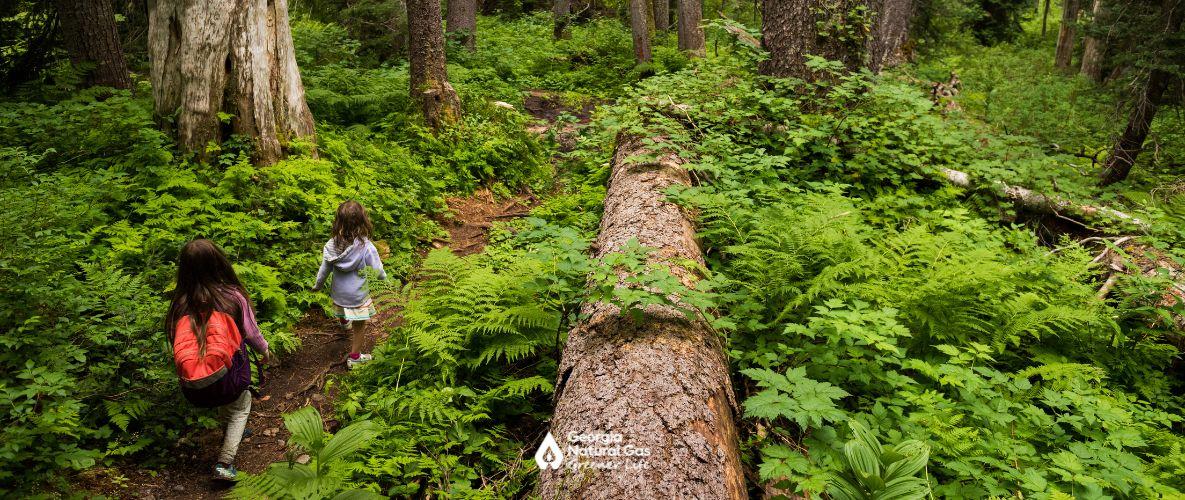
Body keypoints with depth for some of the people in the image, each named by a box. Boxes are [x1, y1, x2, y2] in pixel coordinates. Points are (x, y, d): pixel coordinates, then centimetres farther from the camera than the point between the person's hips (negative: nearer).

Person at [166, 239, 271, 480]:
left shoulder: (180, 304, -3)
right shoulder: (233, 296, -7)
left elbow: (179, 344, 7)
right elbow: (251, 334, 5)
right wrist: (265, 349, 26)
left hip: (193, 390, 3)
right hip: (226, 382, -3)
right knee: (242, 404, 27)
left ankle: (230, 431, 49)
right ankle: (224, 464, 14)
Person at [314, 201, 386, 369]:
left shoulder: (331, 245, -16)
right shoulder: (366, 247, -28)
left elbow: (324, 269, -2)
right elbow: (378, 271, -16)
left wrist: (318, 285, 17)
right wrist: (386, 280, 6)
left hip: (338, 292, 4)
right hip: (357, 295, -4)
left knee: (342, 313, 35)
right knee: (360, 326, 15)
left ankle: (344, 323, 65)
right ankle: (354, 358, 27)